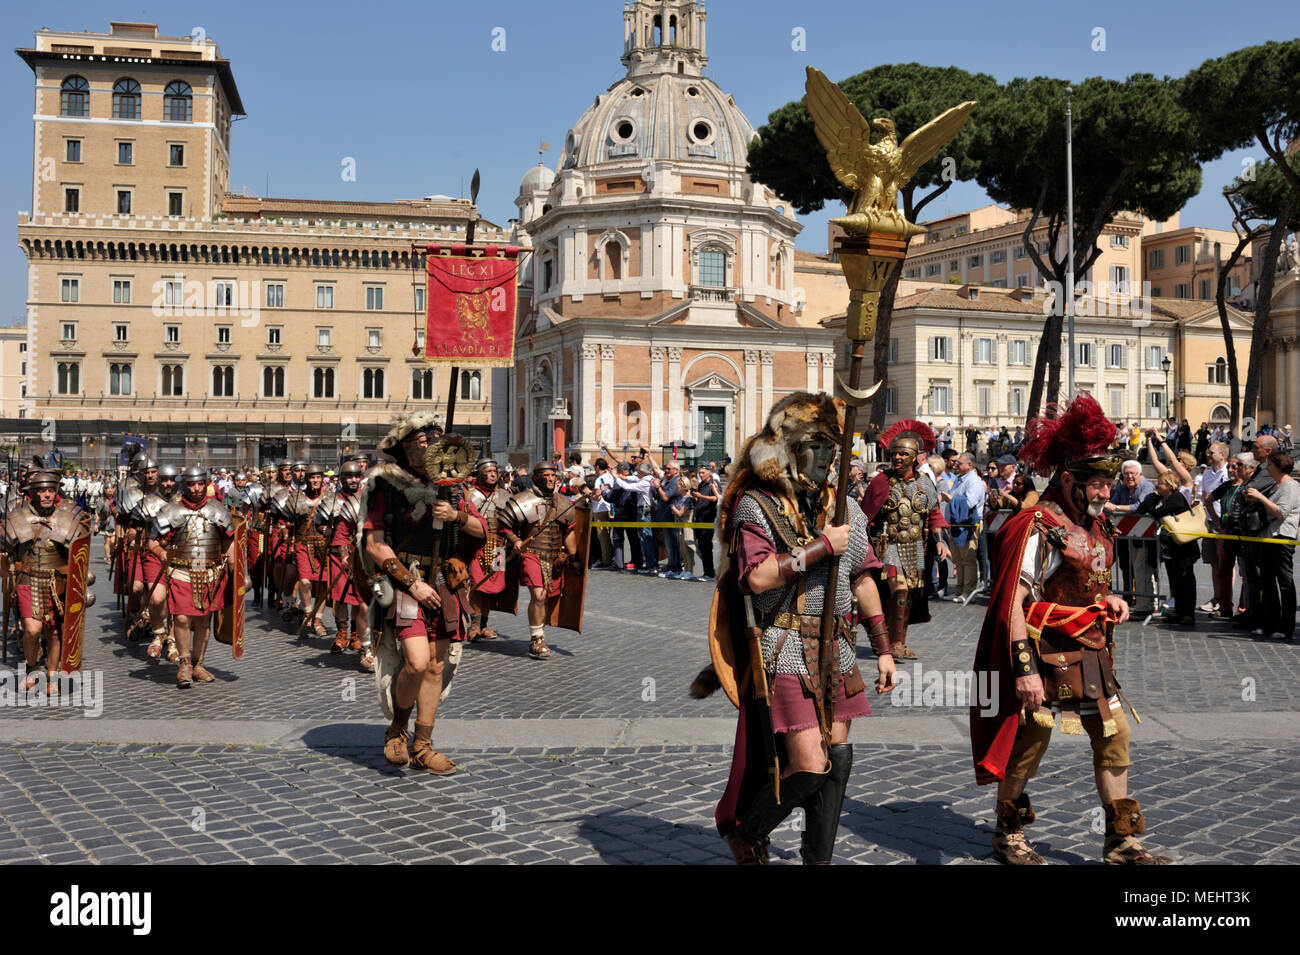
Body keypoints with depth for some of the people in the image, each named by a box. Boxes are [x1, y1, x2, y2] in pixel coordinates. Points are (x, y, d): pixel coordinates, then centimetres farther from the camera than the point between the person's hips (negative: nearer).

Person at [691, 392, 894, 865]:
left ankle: (819, 857, 25)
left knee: (836, 758, 9)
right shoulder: (755, 505, -7)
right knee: (809, 766, -11)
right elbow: (758, 576, -21)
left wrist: (883, 648, 13)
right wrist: (822, 548, -18)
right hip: (785, 651, -6)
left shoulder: (842, 509, 11)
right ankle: (744, 831, 15)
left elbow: (863, 580, 16)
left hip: (836, 650, 7)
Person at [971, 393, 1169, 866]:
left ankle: (1121, 841, 19)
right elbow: (1014, 604, -22)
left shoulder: (1095, 526, 10)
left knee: (1113, 734, 8)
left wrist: (1108, 601, 3)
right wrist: (1025, 669, -27)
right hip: (1048, 653, -8)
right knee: (1031, 739, 2)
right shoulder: (1038, 527, -17)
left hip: (1091, 651, 8)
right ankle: (1008, 835, 20)